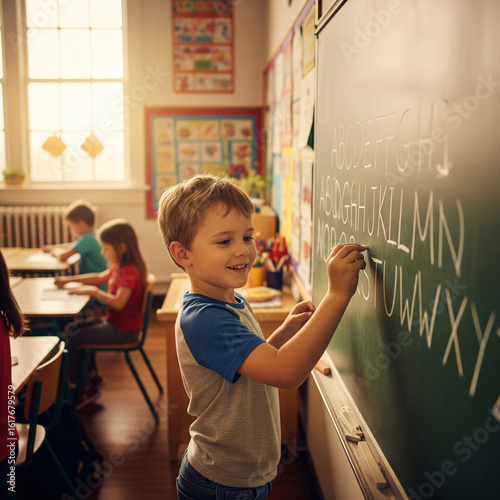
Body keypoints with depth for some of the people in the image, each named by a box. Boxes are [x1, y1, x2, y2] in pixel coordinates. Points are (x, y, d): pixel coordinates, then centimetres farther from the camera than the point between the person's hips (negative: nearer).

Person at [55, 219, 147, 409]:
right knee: (71, 328, 16)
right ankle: (90, 376, 20)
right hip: (113, 322, 10)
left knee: (72, 339, -9)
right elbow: (99, 278, 23)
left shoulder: (129, 271, -24)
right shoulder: (119, 267, 8)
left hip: (123, 330, -10)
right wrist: (69, 279, 17)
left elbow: (119, 303, -35)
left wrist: (93, 291, -24)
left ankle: (85, 388, 8)